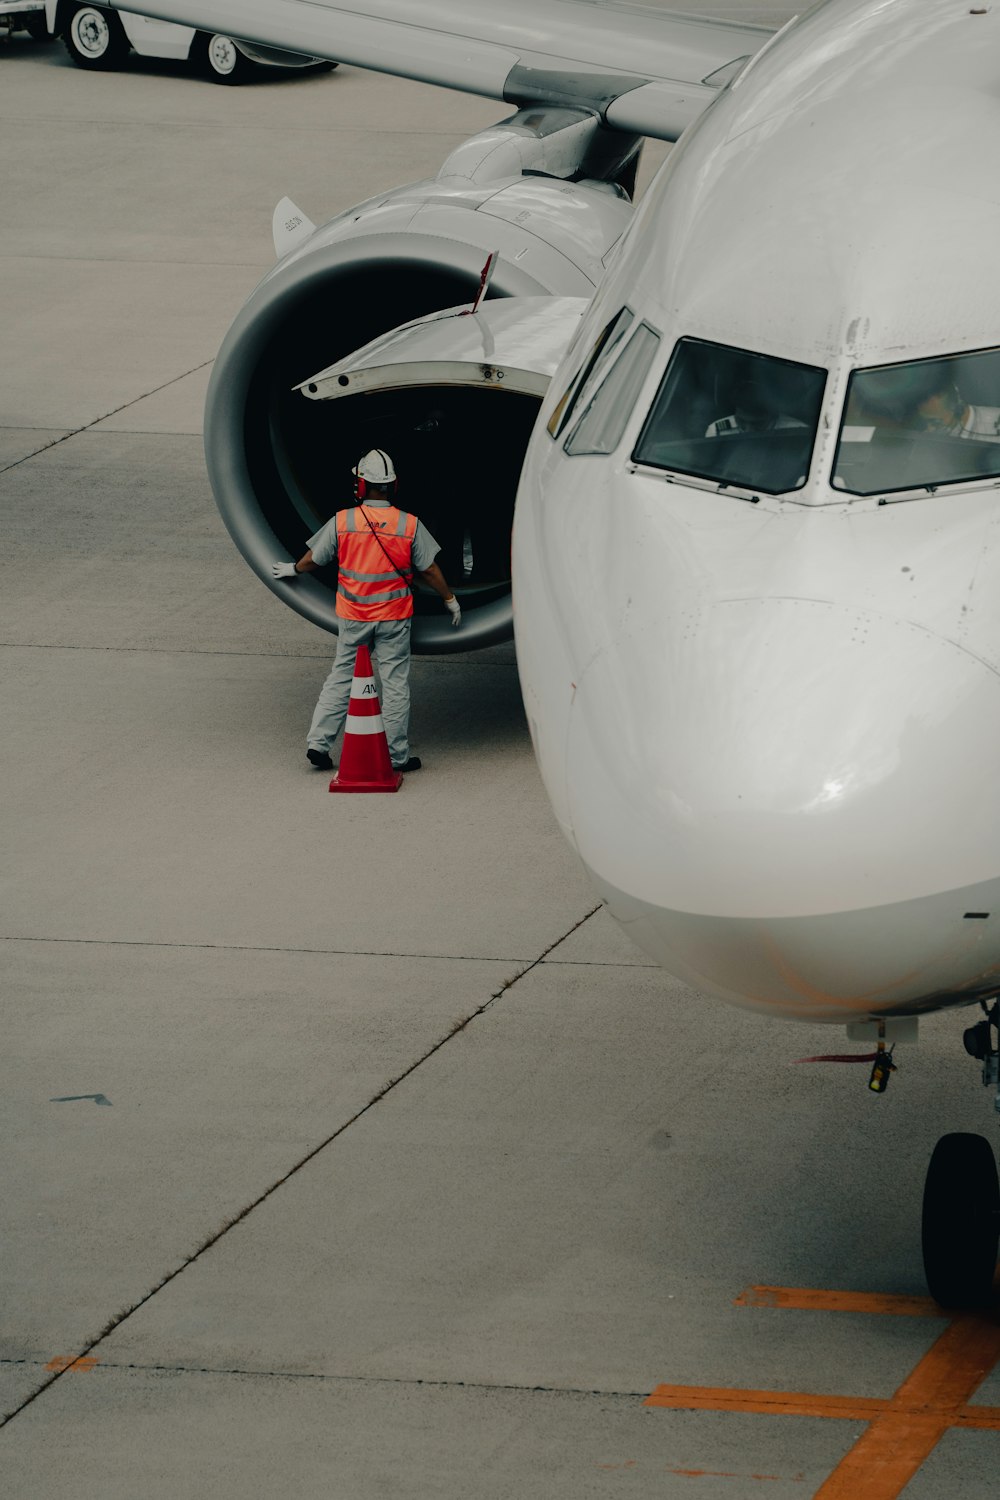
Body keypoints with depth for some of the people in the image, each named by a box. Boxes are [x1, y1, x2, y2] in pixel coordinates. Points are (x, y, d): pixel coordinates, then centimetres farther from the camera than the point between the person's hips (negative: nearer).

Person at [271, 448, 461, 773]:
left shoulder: (342, 521, -7)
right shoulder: (410, 525, -9)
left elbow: (314, 560, 5)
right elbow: (429, 569, -2)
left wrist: (292, 569, 27)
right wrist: (450, 600, 13)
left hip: (353, 618, 1)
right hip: (394, 618, -1)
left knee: (341, 677, 13)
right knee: (395, 684, 4)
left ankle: (318, 742, 9)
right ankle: (397, 756, 7)